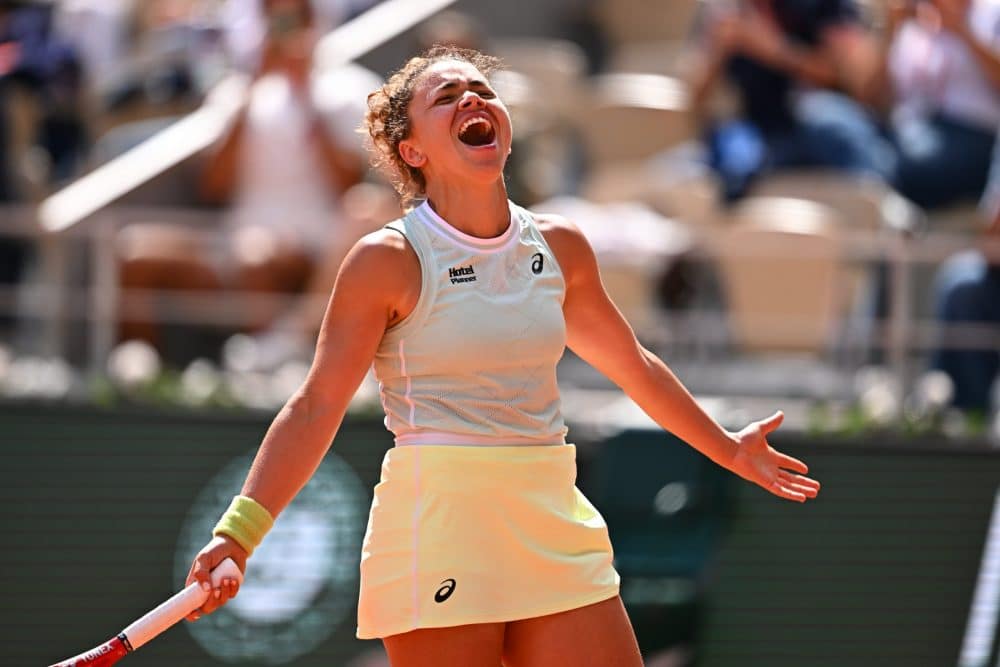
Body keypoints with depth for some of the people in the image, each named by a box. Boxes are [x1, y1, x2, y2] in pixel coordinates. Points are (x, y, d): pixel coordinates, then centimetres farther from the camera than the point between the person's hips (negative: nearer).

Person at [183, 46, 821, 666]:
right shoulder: (389, 260, -5)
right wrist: (240, 532, -17)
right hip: (437, 527, -5)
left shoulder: (562, 248, 9)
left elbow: (631, 364, 26)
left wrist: (728, 449, 35)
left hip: (555, 526, 5)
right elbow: (316, 407, -7)